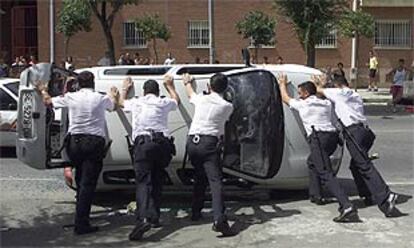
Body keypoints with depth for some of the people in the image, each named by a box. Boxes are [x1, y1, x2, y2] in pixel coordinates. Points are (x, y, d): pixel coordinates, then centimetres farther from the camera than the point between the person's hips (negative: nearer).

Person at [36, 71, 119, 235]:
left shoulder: (71, 97, 5)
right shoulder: (101, 98, 2)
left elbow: (48, 101, 21)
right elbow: (113, 106, 26)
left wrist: (42, 90, 43)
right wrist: (113, 95, 48)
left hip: (75, 142, 3)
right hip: (94, 143, -3)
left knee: (81, 180, 21)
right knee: (88, 183, -4)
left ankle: (81, 216, 33)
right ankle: (81, 224, -7)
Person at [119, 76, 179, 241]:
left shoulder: (136, 102, 17)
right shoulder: (164, 103, 18)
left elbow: (121, 102, 41)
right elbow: (177, 100, 43)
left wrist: (125, 89, 59)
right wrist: (169, 85, 58)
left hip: (143, 143, -2)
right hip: (163, 143, 2)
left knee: (143, 181, -11)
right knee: (157, 181, 16)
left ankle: (143, 218, -30)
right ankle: (154, 218, 15)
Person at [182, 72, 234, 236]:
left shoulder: (201, 99, 10)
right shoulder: (227, 106, 5)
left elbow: (190, 94, 35)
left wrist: (187, 82, 58)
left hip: (192, 141, 4)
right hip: (210, 143, -4)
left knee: (199, 177, 22)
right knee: (215, 180, -13)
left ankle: (196, 212, 31)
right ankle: (219, 219, -28)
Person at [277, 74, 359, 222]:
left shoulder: (302, 104, 9)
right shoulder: (326, 103, 22)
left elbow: (285, 98, 27)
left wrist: (282, 84, 43)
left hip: (319, 137, -8)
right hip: (332, 136, 8)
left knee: (326, 174, -17)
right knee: (312, 161, 32)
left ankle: (346, 206, -33)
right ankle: (315, 195, 29)